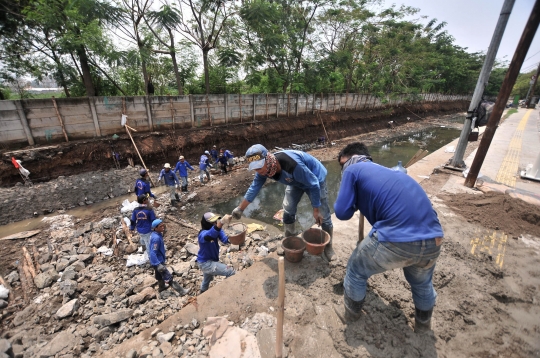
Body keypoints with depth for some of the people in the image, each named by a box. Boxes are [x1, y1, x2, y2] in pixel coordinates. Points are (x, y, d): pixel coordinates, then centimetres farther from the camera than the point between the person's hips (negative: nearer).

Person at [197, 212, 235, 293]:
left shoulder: (217, 230, -11)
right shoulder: (203, 234, -34)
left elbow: (224, 239, -26)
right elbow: (209, 235, -59)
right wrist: (222, 222, -77)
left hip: (211, 261, 9)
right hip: (205, 263, -9)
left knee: (207, 280, 36)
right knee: (231, 272, -16)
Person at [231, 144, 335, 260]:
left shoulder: (292, 165, -45)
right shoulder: (264, 168, -22)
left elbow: (313, 185, -32)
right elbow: (254, 188, -5)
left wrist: (316, 209, -21)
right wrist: (240, 208, 2)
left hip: (315, 179, -6)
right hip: (296, 181, 6)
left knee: (323, 216, -2)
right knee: (288, 211, 4)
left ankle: (328, 246, 23)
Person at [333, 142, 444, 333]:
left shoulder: (352, 169, 5)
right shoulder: (385, 170, 26)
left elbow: (342, 212, -1)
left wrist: (357, 202, 21)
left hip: (396, 239, -7)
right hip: (432, 239, 7)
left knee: (356, 271, 23)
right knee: (422, 283, 37)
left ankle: (350, 313, 45)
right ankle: (423, 324, 61)